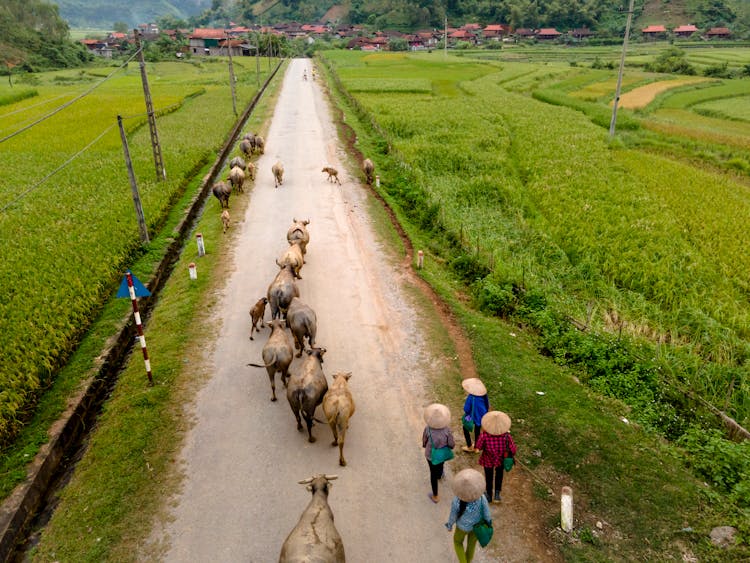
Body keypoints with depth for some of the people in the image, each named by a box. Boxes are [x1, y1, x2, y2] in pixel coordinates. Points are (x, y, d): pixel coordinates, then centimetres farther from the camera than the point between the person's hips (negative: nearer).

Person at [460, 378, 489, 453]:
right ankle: (476, 448, 42)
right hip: (481, 416, 5)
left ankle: (469, 447, 35)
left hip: (472, 417, -5)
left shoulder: (471, 398, -36)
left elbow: (466, 409, -25)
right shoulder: (483, 394, -18)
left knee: (465, 429, 25)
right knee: (477, 431, 27)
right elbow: (487, 406, -3)